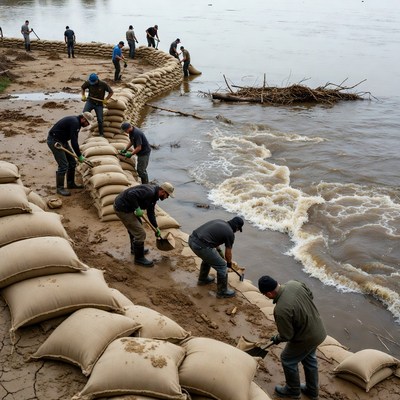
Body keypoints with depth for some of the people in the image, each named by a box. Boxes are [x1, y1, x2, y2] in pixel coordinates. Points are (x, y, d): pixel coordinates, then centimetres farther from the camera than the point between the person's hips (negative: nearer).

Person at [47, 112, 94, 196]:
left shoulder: (76, 121, 8)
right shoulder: (74, 123, -24)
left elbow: (74, 140, 13)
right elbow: (74, 141, -24)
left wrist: (79, 154, 9)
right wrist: (80, 156, -16)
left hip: (62, 140, 11)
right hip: (54, 141, -11)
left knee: (72, 162, 13)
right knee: (63, 165, -11)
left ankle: (71, 184, 26)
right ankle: (60, 188, 0)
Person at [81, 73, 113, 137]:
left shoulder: (103, 84, -17)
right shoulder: (88, 83, -12)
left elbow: (111, 92, -6)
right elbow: (83, 88, 9)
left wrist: (106, 99, -14)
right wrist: (83, 96, -5)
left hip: (99, 104, -1)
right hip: (90, 101, 1)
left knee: (100, 120, 2)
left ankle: (101, 134, 17)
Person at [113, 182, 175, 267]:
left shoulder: (153, 196, 10)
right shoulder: (149, 192, -23)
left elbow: (151, 213, 19)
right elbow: (131, 194, -33)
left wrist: (156, 228, 19)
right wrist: (137, 208, -26)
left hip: (125, 206, 11)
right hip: (122, 208, -11)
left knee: (134, 227, 31)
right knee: (140, 233, -6)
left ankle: (134, 249, 51)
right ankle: (139, 258, 10)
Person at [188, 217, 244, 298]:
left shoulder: (220, 221, 22)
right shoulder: (230, 233, 1)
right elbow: (228, 253, 13)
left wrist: (219, 251, 46)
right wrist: (229, 263, 33)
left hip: (192, 239, 9)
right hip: (201, 246, -8)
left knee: (208, 257, 36)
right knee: (222, 266, 8)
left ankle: (203, 279, 52)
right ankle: (222, 292, 21)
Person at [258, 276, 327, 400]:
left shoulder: (280, 310, -36)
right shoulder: (294, 283, -16)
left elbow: (286, 336, -22)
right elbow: (310, 295, 4)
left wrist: (277, 339, 0)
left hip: (307, 339, -7)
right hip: (319, 330, 8)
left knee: (288, 360, 18)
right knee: (309, 359, 28)